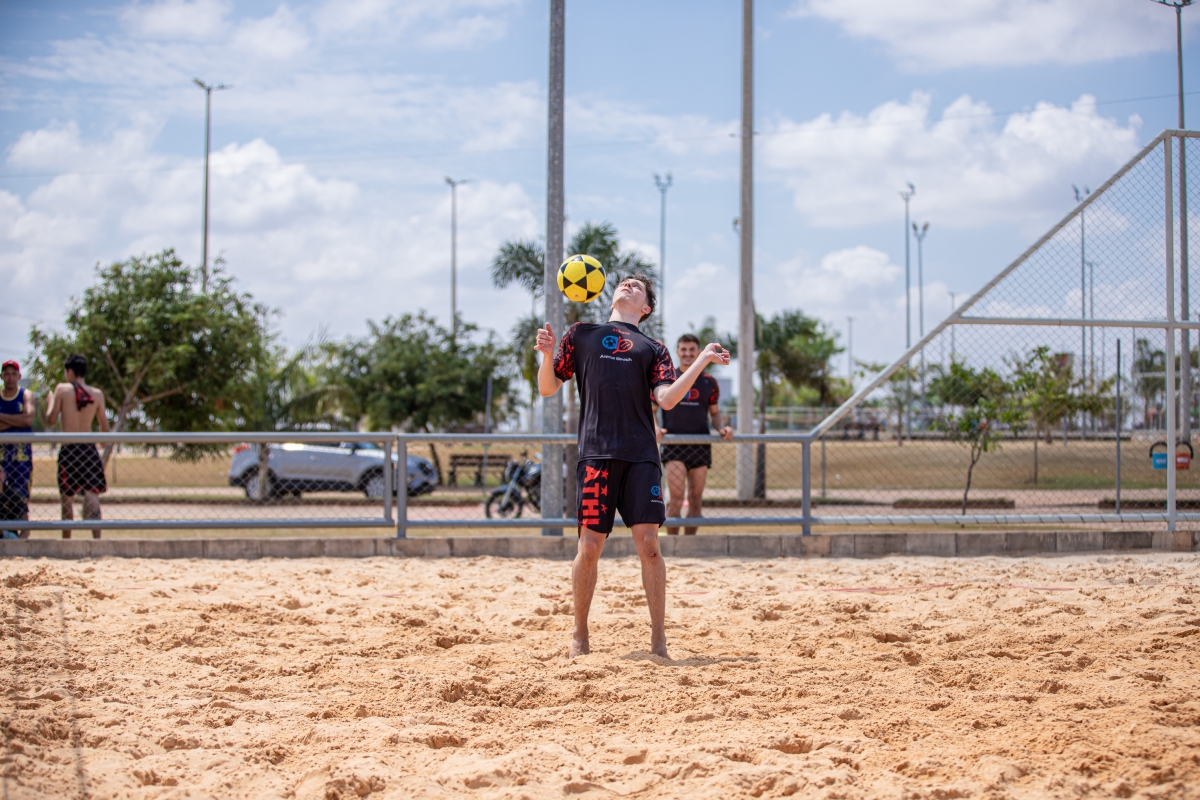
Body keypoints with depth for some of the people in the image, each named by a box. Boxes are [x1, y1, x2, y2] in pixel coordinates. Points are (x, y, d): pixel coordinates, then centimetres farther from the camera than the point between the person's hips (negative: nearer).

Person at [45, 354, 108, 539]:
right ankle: (96, 537, -17)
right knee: (92, 494, -3)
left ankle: (66, 539, 15)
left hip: (68, 449, -1)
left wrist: (50, 400, 15)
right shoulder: (97, 393, 3)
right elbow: (105, 427, 7)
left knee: (67, 497, 9)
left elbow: (50, 419, -3)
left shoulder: (62, 389, -4)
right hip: (89, 448, 1)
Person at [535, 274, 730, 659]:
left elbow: (667, 399, 3)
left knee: (648, 543, -6)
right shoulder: (581, 334, 18)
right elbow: (548, 388, 16)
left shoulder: (653, 349, 18)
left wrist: (702, 361, -3)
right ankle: (579, 635, 14)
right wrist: (548, 354, -3)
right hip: (596, 452, 0)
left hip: (641, 455, 1)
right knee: (590, 545, -3)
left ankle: (658, 638, 3)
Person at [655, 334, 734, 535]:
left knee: (695, 500, 5)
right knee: (676, 498, -15)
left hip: (701, 446, 3)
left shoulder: (709, 382, 10)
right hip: (673, 446, -3)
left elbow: (715, 413, 16)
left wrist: (721, 428, -4)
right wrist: (655, 427, -13)